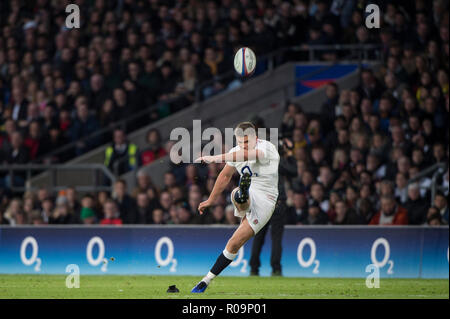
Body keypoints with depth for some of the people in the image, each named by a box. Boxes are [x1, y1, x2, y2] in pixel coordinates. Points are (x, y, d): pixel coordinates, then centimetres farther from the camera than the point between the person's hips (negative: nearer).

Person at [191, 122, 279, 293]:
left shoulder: (267, 148, -17)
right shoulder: (236, 152, 6)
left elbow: (246, 155, -37)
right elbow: (224, 176, 22)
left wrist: (217, 158, -48)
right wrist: (211, 200, 27)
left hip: (264, 201, -5)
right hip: (248, 198, 5)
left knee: (235, 243, -11)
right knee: (236, 196, -35)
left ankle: (207, 280, -5)